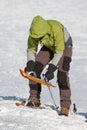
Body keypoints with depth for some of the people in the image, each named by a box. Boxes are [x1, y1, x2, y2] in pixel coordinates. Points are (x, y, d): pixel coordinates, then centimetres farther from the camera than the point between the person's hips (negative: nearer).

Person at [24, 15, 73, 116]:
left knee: (62, 75, -20)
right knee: (35, 69, -12)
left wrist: (51, 68, -42)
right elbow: (31, 49, -13)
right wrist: (30, 63, -31)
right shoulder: (35, 31, -25)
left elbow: (59, 51, -36)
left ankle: (65, 106, -16)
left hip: (64, 46, -5)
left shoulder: (56, 29, -40)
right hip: (49, 47, 5)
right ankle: (34, 99, -3)